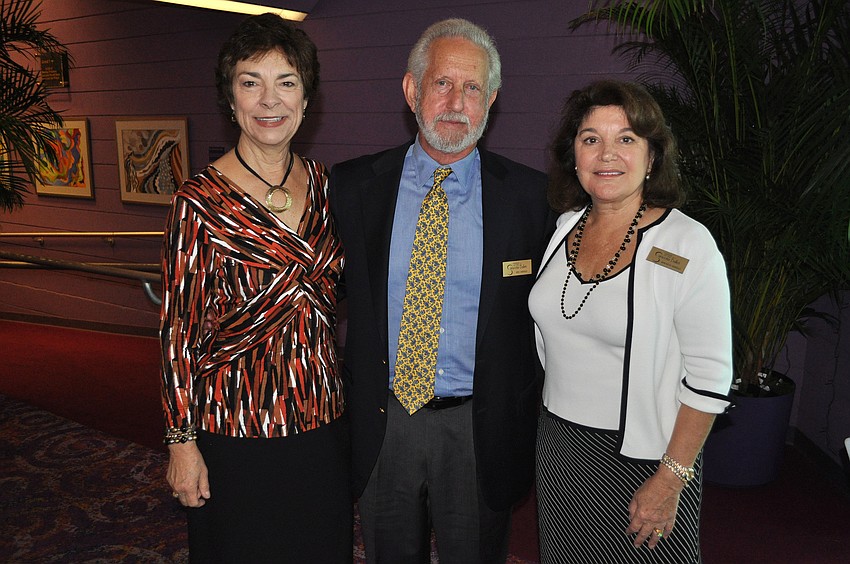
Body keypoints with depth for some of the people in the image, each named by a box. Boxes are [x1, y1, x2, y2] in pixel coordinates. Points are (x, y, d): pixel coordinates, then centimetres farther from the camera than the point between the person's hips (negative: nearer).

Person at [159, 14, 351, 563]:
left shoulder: (322, 182, 1)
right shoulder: (201, 200, -14)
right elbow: (179, 330, -10)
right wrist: (181, 441, -8)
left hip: (323, 418, 5)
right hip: (236, 426, -5)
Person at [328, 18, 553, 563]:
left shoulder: (531, 195, -6)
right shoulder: (354, 186, -3)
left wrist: (523, 412, -2)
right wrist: (346, 389, 1)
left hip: (480, 430, -1)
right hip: (379, 422, 2)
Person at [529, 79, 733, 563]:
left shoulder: (688, 245, -16)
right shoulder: (567, 227, 1)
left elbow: (709, 378, -16)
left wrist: (670, 481, -17)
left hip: (642, 459, -5)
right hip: (557, 446, 6)